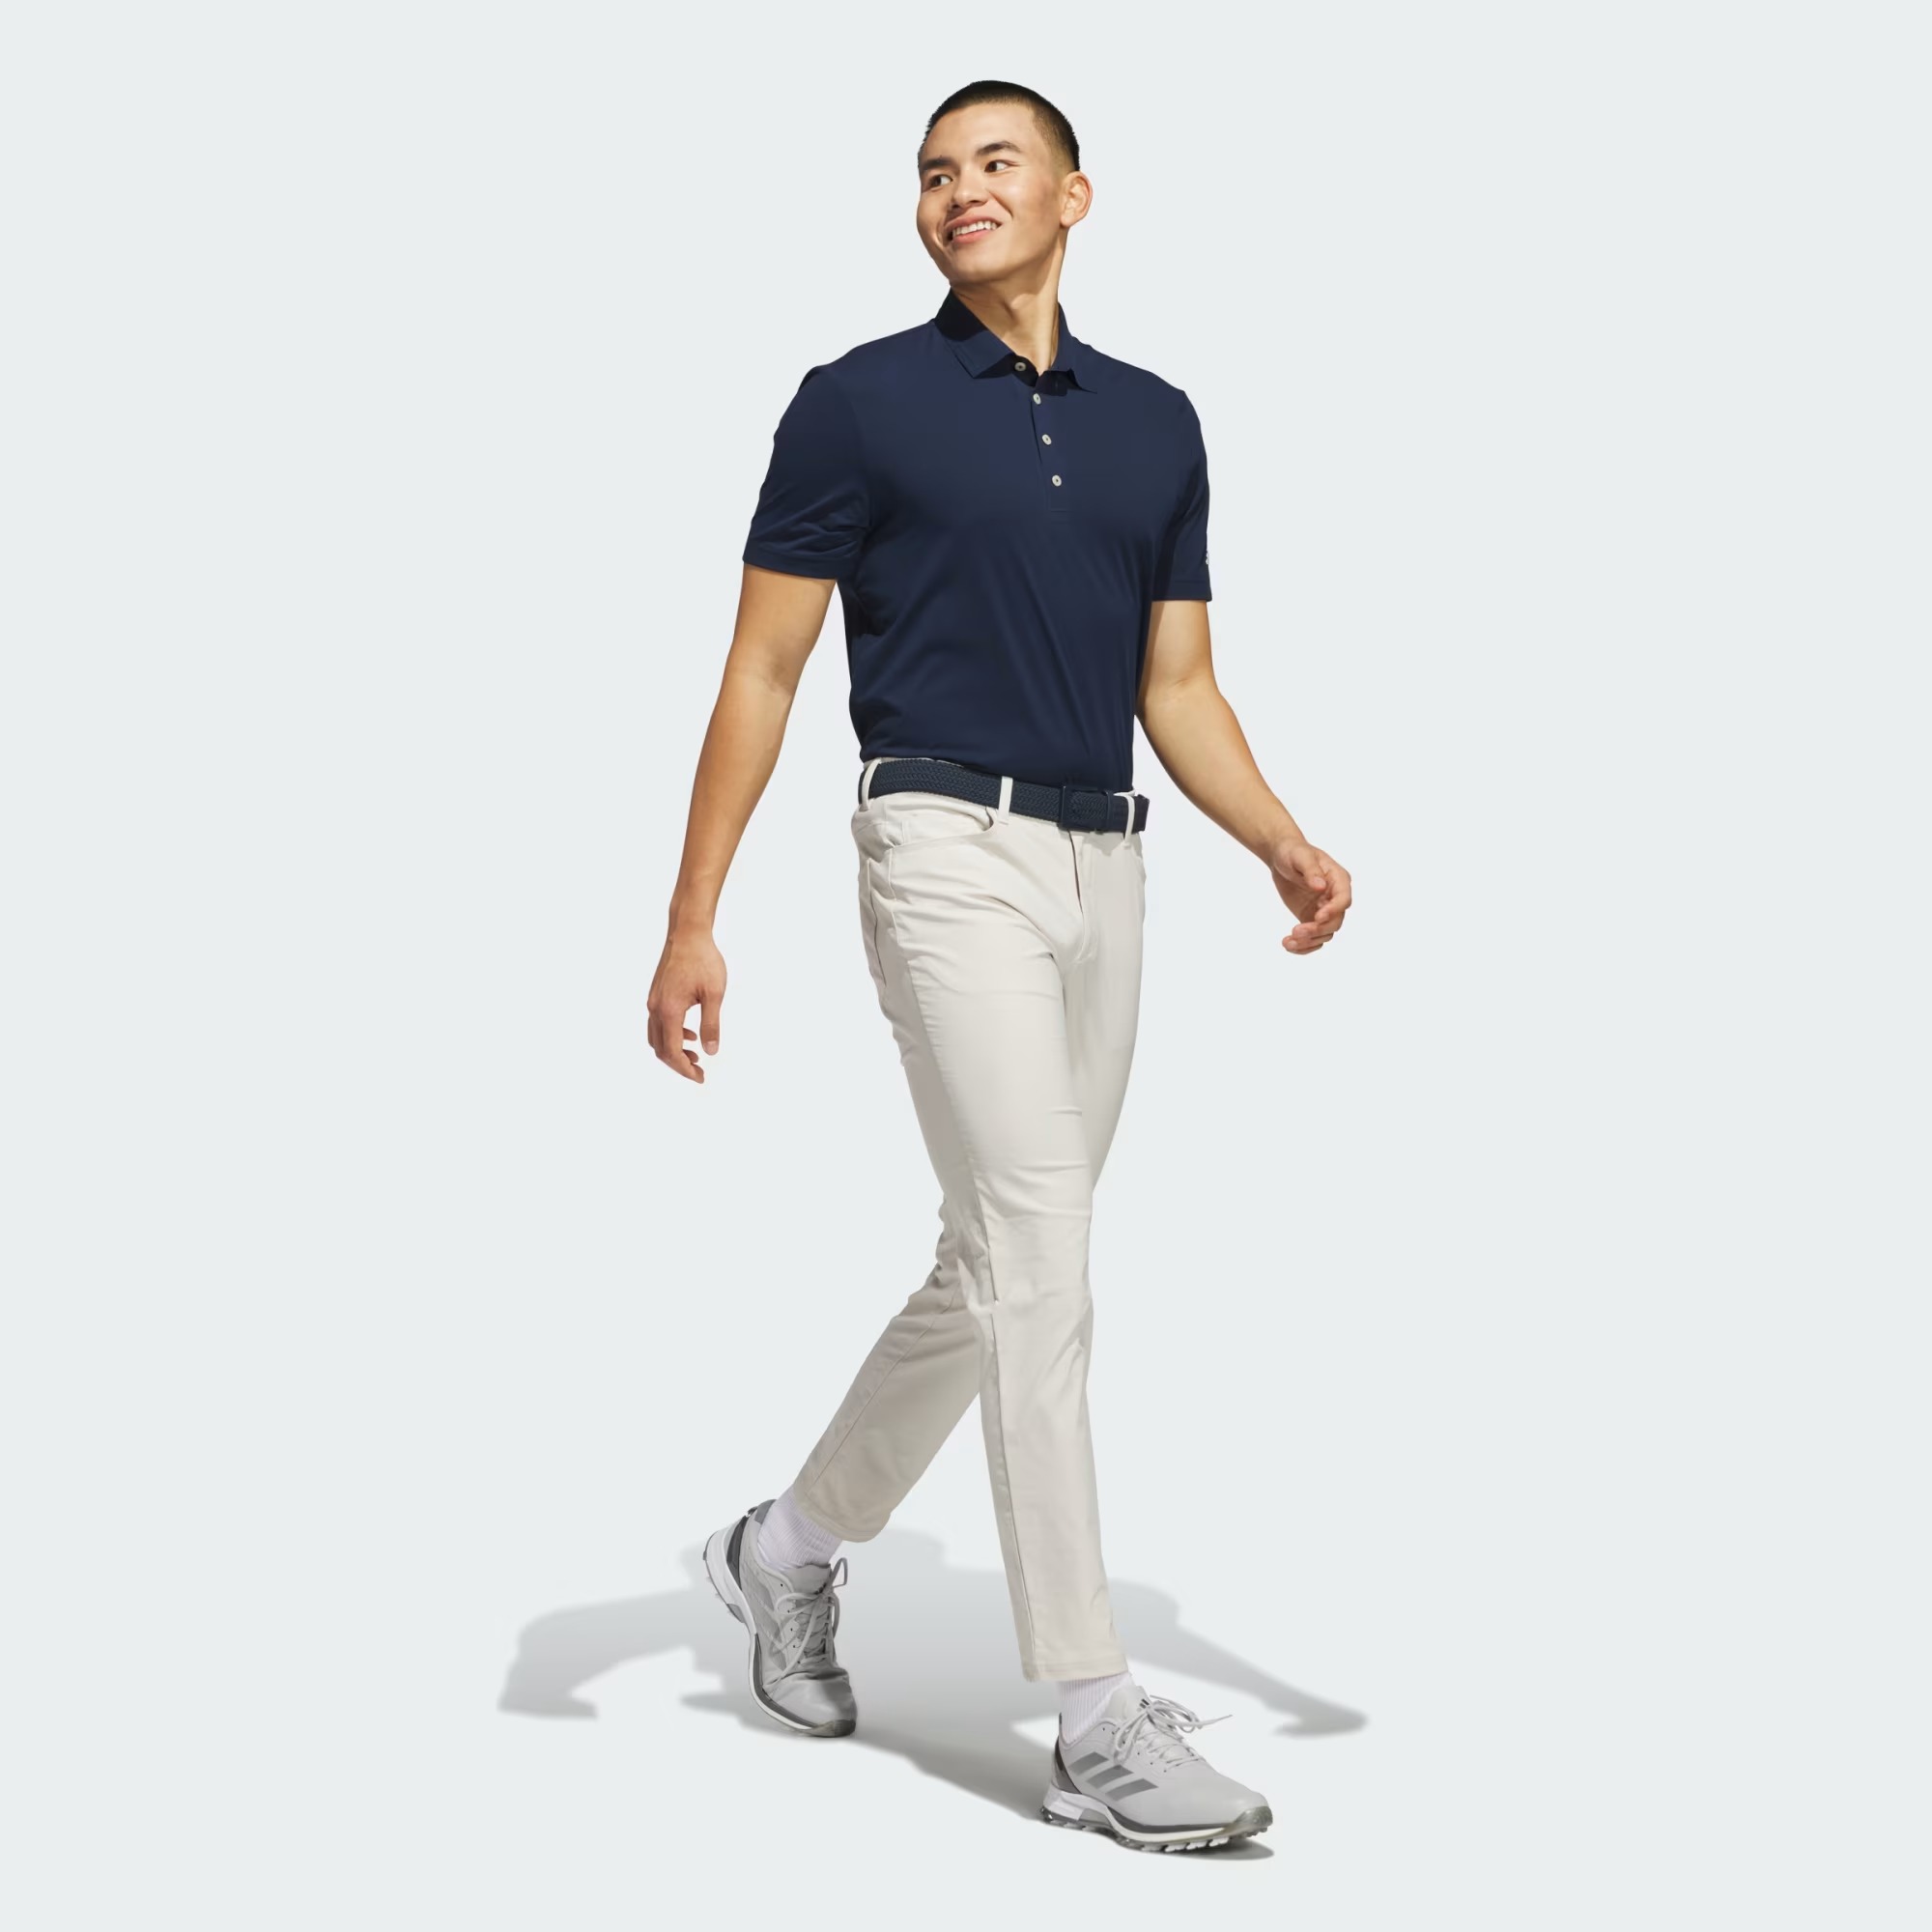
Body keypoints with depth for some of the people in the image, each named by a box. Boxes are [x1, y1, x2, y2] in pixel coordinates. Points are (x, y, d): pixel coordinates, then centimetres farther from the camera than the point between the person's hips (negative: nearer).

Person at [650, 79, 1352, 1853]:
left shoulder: (1157, 422, 13)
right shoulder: (859, 403, -2)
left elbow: (1179, 688, 13)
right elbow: (762, 669, -2)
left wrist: (1283, 845, -6)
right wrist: (692, 920, -8)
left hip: (1105, 869, 6)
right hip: (950, 852, -6)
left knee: (999, 1269, 13)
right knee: (1041, 1261, -13)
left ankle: (793, 1543, 34)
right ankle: (1099, 1725, -9)